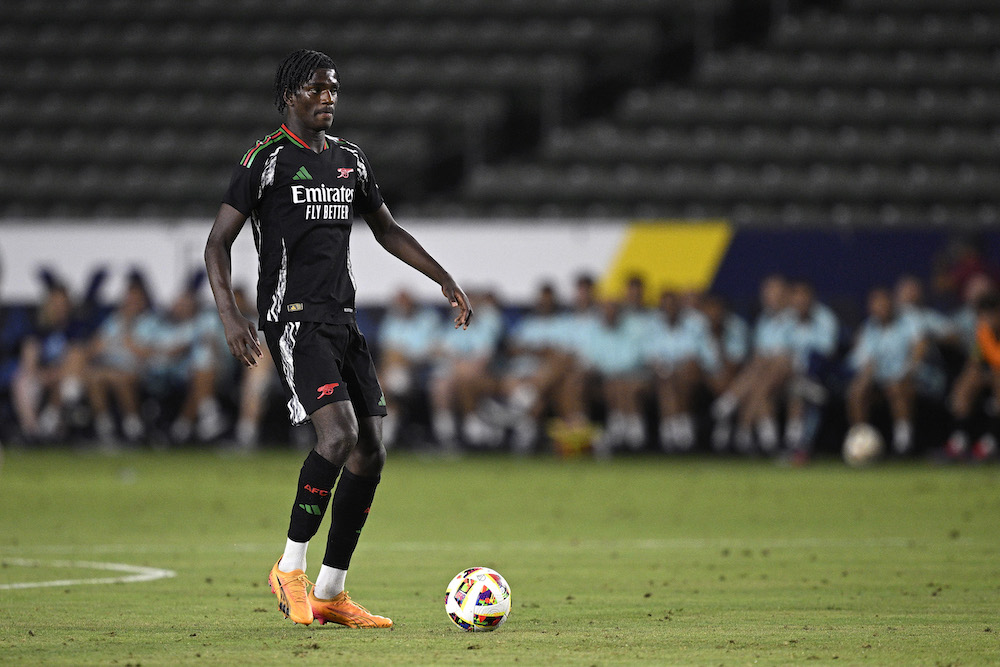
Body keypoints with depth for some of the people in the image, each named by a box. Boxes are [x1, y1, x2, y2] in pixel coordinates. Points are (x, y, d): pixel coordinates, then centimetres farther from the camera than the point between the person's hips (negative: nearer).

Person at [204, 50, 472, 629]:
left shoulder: (351, 159, 15)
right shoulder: (268, 159, -5)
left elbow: (387, 230, 27)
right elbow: (218, 242, -6)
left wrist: (445, 278, 19)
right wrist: (231, 315, -18)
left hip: (343, 318, 7)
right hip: (293, 318, -7)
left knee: (371, 455, 1)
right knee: (339, 434, -23)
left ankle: (330, 593, 10)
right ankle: (291, 568, -9)